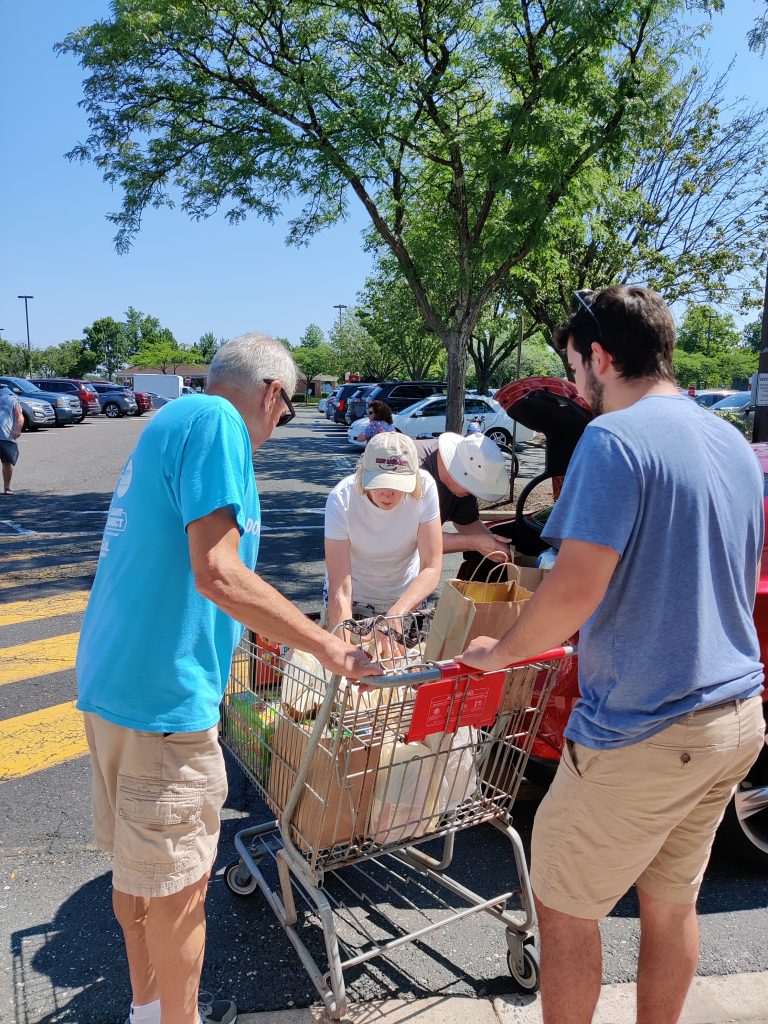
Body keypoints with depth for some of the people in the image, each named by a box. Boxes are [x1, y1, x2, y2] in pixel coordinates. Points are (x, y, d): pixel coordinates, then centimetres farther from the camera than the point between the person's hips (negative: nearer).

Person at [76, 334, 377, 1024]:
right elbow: (218, 574, -24)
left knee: (136, 866, 23)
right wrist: (326, 647, -16)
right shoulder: (215, 421, -15)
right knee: (177, 883, 8)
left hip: (113, 680, 10)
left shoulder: (167, 426, 16)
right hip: (162, 692, -10)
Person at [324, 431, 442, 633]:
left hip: (407, 596, 1)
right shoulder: (341, 499, -29)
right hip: (354, 597, -1)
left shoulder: (424, 488, -26)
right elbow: (340, 590, -31)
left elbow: (431, 568, -25)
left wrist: (397, 613, -41)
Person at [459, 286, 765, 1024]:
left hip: (643, 733, -8)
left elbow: (575, 588, -25)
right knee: (671, 901, 23)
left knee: (563, 909, 12)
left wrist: (500, 652, -9)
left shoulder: (614, 438, -18)